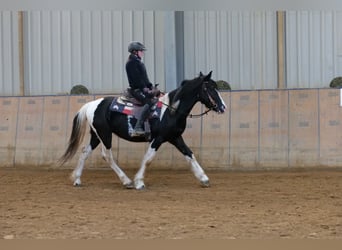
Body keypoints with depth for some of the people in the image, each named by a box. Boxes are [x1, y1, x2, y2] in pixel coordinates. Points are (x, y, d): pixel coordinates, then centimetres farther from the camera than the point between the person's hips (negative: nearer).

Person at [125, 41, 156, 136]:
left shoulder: (138, 62, 22)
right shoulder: (131, 62, -8)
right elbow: (136, 78, -17)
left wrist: (150, 86, 9)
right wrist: (144, 88, -21)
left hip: (144, 88, 10)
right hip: (136, 89, -10)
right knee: (149, 102, -28)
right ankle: (137, 128, -35)